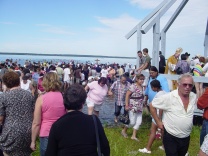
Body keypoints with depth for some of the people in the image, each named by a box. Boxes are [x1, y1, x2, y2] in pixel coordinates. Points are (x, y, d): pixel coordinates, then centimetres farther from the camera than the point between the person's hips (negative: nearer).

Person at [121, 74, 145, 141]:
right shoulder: (133, 86, -17)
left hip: (139, 107, 8)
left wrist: (142, 105, 17)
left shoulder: (141, 87, 6)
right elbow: (127, 95, -18)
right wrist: (126, 105, -19)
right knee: (132, 122, -1)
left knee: (139, 122, 6)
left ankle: (133, 136, 16)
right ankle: (124, 130, 25)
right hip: (133, 107, -8)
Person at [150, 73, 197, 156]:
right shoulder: (169, 97, -20)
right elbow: (152, 105, -11)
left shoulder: (194, 97, -4)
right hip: (171, 137, -5)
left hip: (186, 137, 6)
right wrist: (158, 122, -9)